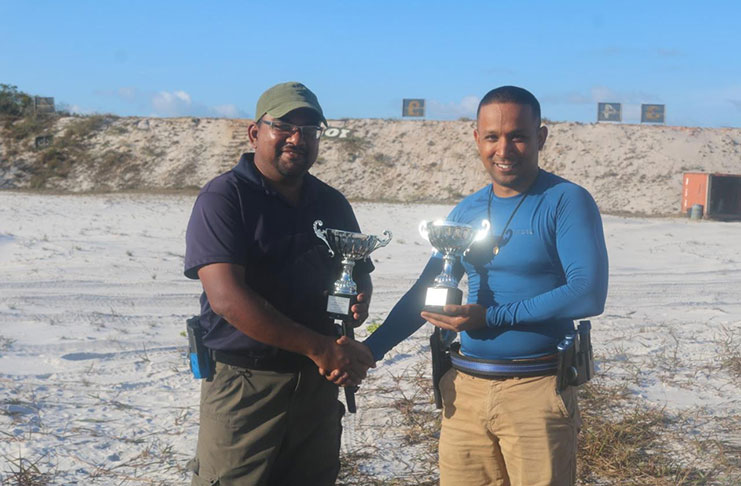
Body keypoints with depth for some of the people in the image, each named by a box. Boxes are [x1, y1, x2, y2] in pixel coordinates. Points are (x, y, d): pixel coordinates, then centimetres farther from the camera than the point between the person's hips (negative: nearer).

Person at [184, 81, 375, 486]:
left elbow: (360, 271, 21)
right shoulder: (223, 198, -9)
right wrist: (320, 348, -21)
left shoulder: (332, 204, 10)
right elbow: (227, 297, -20)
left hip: (318, 384, 6)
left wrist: (359, 299, -5)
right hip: (243, 385, -5)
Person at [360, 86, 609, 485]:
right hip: (465, 389, 5)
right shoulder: (466, 212, 9)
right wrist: (369, 350, 0)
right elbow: (424, 293, 13)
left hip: (536, 392, -5)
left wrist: (491, 317, -19)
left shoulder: (566, 201, -7)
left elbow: (589, 294, -18)